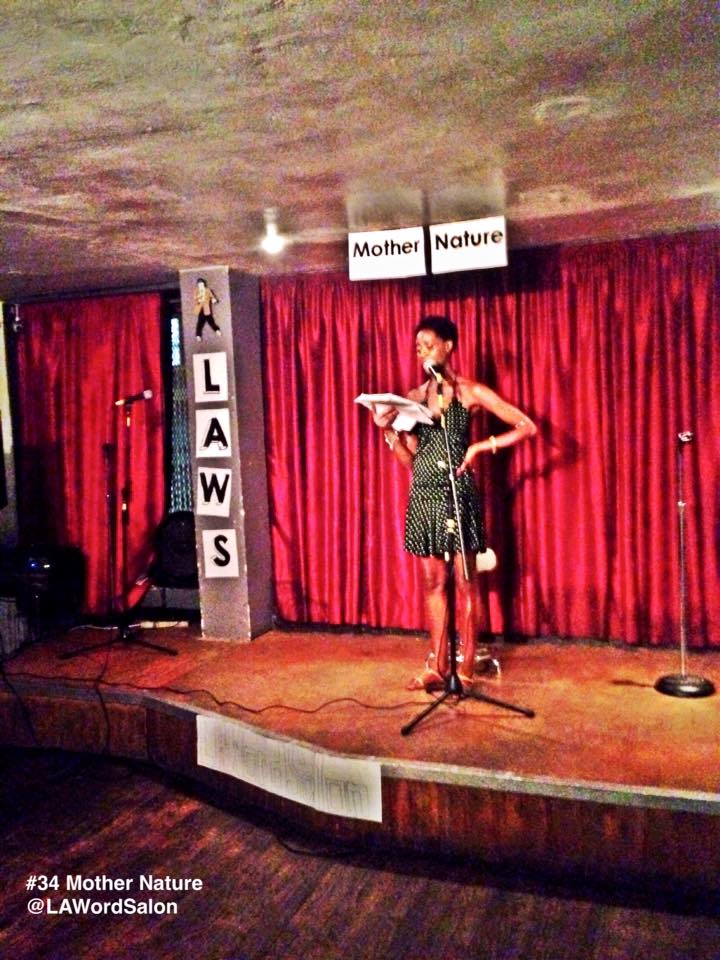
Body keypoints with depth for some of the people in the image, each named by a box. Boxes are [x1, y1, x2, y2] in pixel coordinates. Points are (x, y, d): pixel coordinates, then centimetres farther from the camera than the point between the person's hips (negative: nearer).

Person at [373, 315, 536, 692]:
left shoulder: (470, 392, -2)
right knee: (433, 581, 10)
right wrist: (388, 429, -3)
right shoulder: (414, 397, 11)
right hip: (423, 494, 5)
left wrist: (480, 447, -12)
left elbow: (527, 426, -5)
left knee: (465, 582, 2)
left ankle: (466, 668, 9)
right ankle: (437, 666, 18)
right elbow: (411, 459, 11)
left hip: (457, 491, -5)